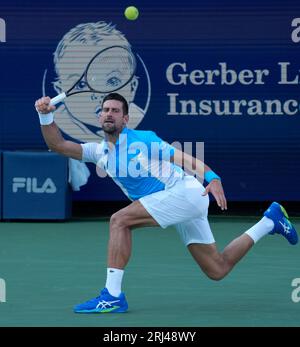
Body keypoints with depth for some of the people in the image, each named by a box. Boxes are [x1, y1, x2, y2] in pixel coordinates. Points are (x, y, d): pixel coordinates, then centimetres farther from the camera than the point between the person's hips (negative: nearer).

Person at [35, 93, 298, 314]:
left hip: (186, 192, -8)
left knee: (119, 220, -19)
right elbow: (58, 144, 7)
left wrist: (212, 178, -26)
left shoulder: (142, 140, -6)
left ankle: (113, 296, -20)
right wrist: (46, 115, -8)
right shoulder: (99, 152, 14)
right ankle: (270, 221, 29)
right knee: (217, 270, 9)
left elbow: (184, 159, -11)